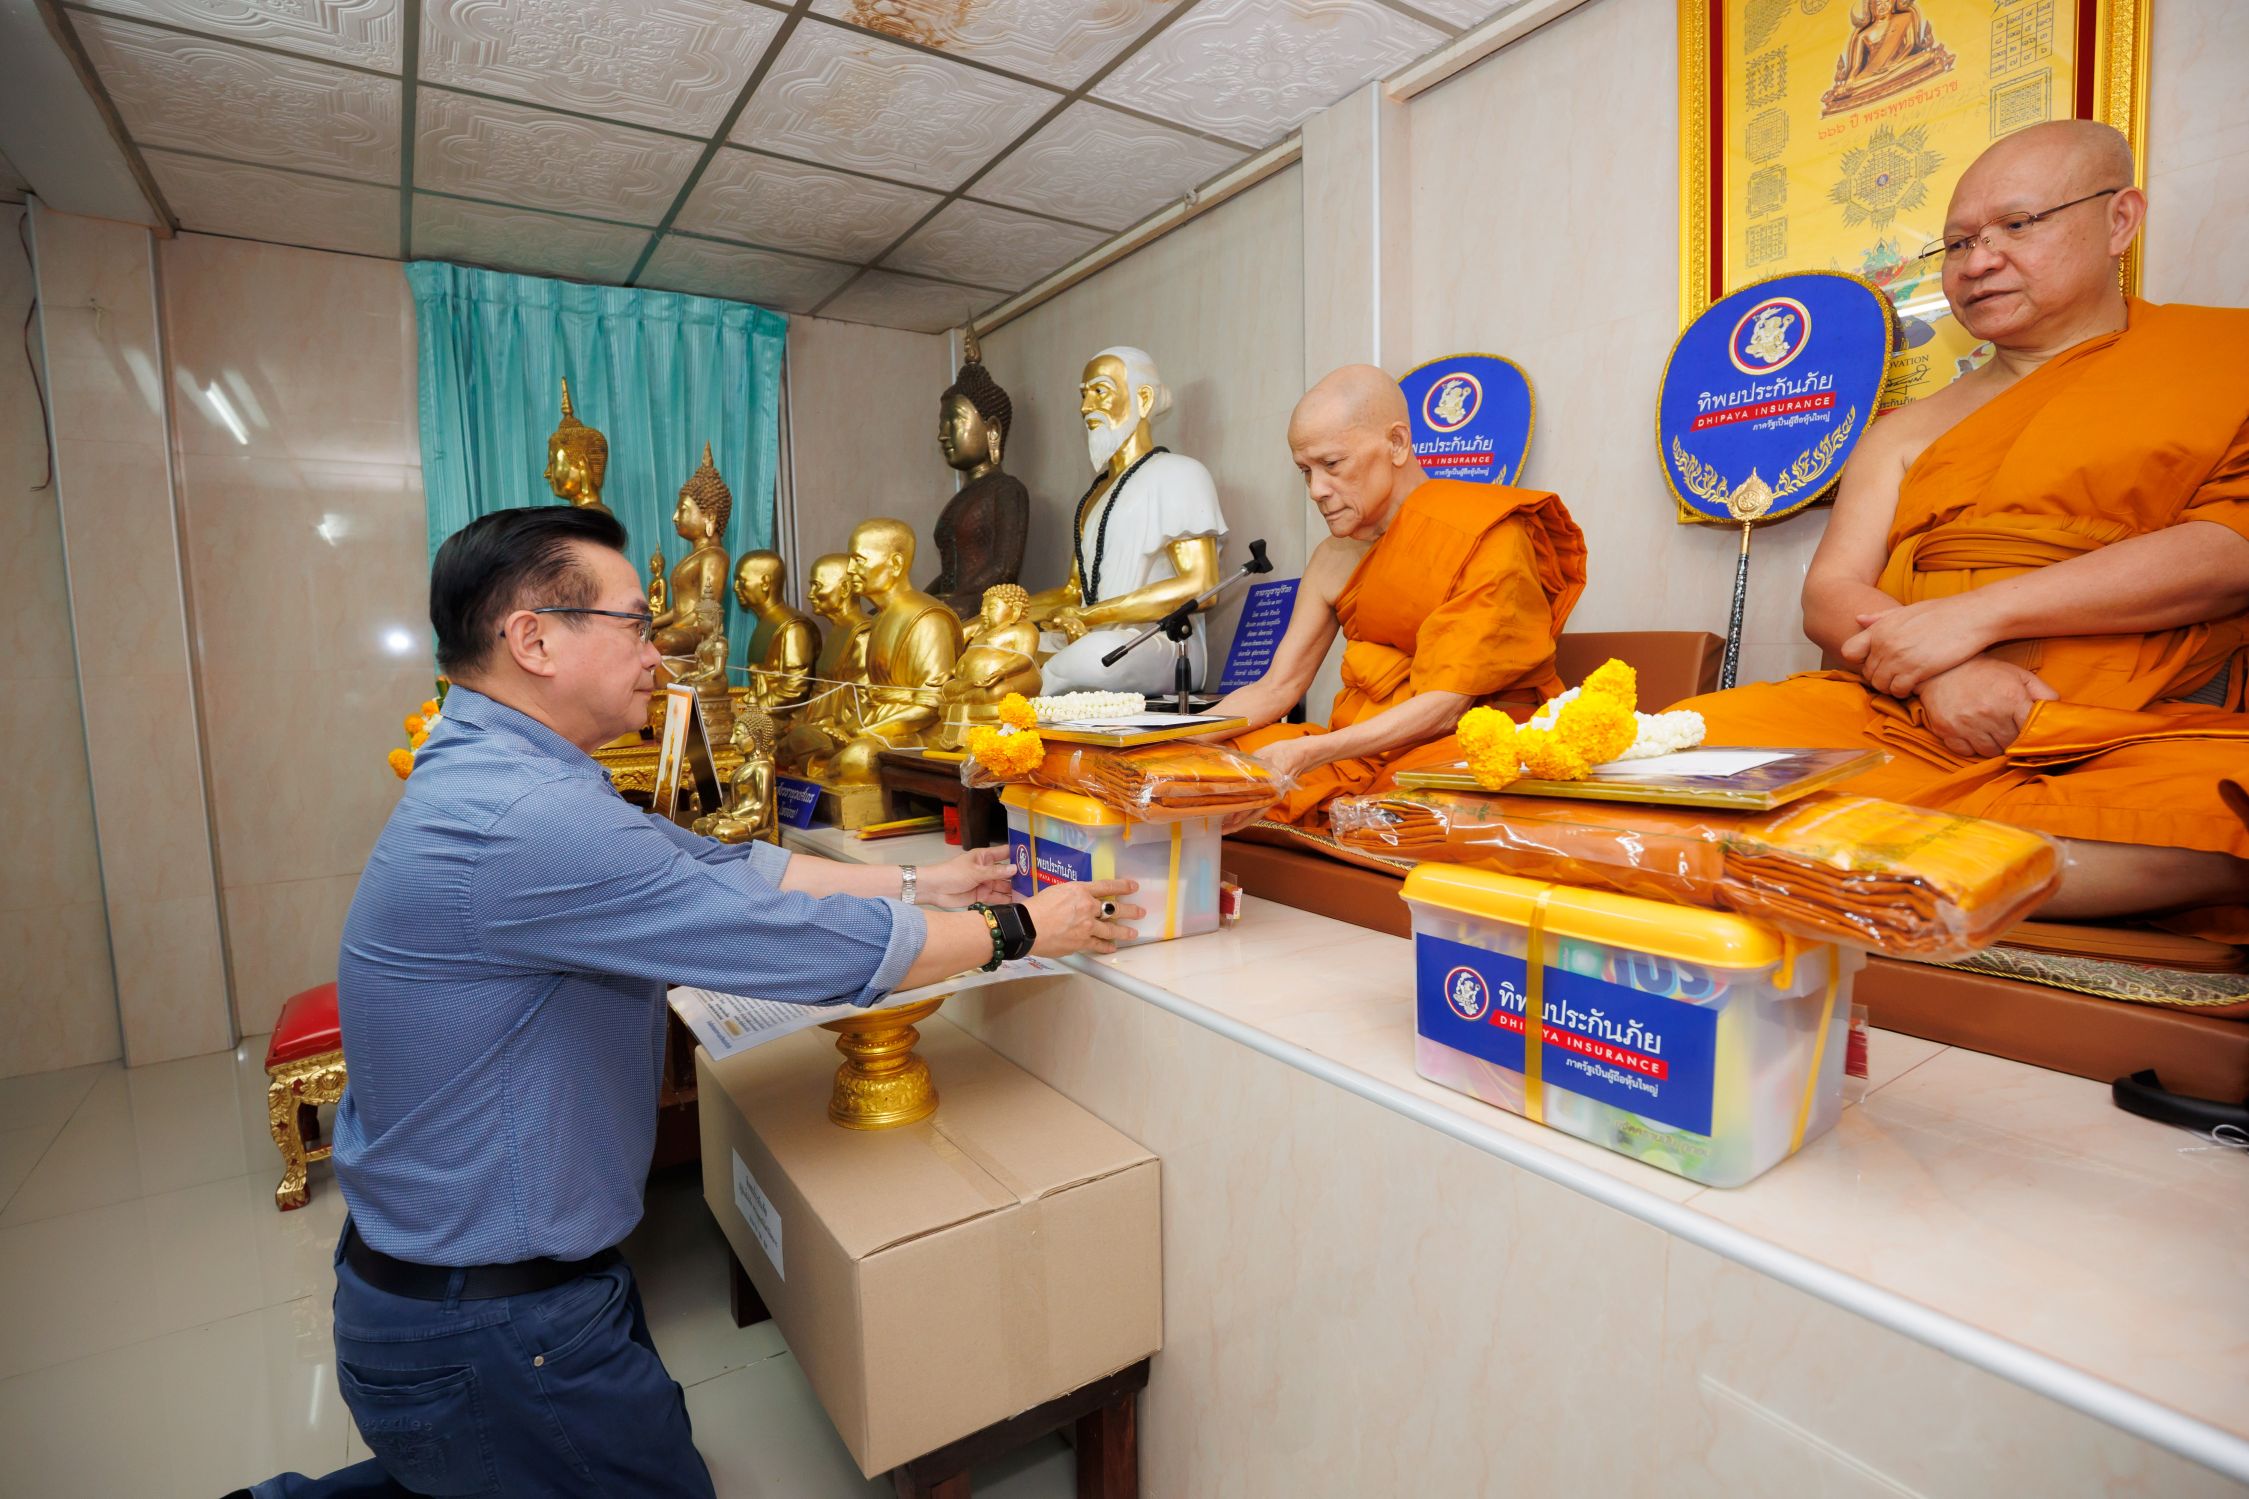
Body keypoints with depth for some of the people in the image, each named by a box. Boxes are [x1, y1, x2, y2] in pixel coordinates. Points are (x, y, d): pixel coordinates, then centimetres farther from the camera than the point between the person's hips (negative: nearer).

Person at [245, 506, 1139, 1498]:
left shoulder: (494, 774, 1)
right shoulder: (523, 821, -32)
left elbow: (723, 868, 2)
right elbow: (816, 947, -30)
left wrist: (918, 885, 0)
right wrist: (1020, 928, -16)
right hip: (487, 1335, -9)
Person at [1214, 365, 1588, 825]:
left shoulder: (1488, 539, -14)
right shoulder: (1334, 560, 5)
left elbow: (1447, 704, -21)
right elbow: (1276, 689, 3)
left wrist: (1309, 752, -30)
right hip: (1369, 749, 5)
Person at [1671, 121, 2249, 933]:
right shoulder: (1909, 432, 21)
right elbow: (1828, 593, 9)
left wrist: (1978, 613, -12)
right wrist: (1933, 673, -12)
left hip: (2134, 735, -1)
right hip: (1897, 718, 2)